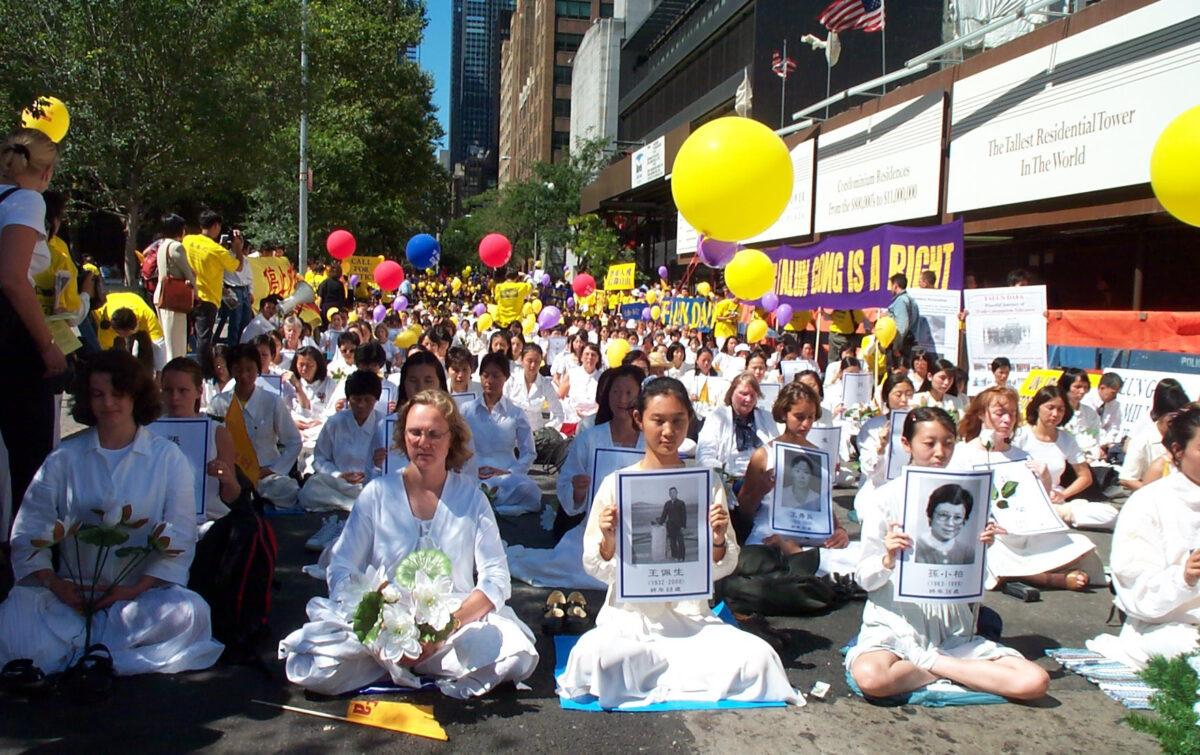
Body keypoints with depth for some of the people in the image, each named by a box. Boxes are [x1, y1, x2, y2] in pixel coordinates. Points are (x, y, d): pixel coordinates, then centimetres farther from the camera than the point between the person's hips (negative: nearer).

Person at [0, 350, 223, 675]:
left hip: (143, 594, 0)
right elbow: (28, 530, 4)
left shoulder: (167, 457, 4)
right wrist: (55, 584, -12)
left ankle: (72, 652, -21)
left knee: (189, 612, -32)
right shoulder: (65, 457, 8)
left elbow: (180, 538, -2)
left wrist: (137, 589, -13)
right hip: (73, 592, 0)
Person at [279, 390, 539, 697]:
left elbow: (496, 579, -2)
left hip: (459, 622, 0)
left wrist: (449, 625, -21)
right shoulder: (378, 492, 5)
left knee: (519, 657, -29)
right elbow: (341, 569, 0)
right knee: (313, 669, -27)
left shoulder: (471, 496, 3)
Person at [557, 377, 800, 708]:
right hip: (630, 615, -2)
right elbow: (597, 569, 2)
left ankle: (648, 672, -6)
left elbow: (721, 569, 8)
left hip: (692, 616, 2)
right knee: (595, 657, -35)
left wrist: (718, 541, -14)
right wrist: (608, 542, -19)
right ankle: (688, 670, -8)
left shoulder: (708, 484, 6)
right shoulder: (616, 484, 1)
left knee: (758, 659, -25)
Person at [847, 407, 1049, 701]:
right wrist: (889, 559, -23)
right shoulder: (887, 496, -4)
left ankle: (928, 662, -5)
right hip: (895, 625, -3)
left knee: (1035, 682, -17)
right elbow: (864, 578, -3)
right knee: (870, 677, -36)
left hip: (953, 632, 3)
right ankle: (950, 669, -7)